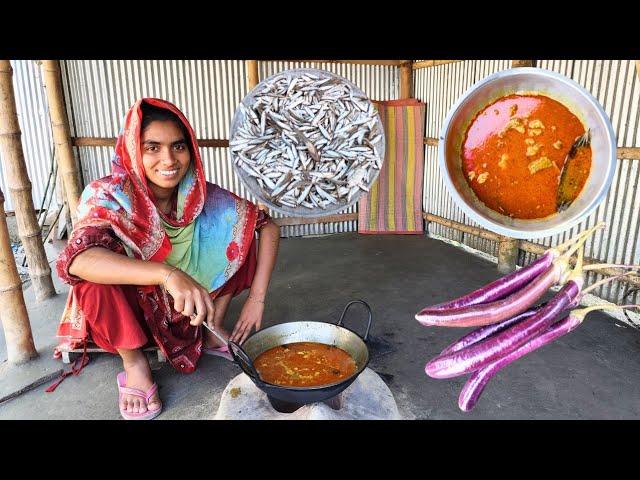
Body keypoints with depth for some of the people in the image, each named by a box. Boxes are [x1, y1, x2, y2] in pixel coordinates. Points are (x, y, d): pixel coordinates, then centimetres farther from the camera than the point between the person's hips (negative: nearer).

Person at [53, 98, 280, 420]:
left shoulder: (201, 196, -17)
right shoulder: (109, 196, -24)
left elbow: (268, 226, -16)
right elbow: (74, 260, -41)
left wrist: (257, 298, -24)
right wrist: (168, 274, -54)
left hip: (186, 309, 3)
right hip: (126, 313, -2)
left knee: (238, 229, -13)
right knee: (96, 272, -32)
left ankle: (213, 332, 0)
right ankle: (134, 363, -9)